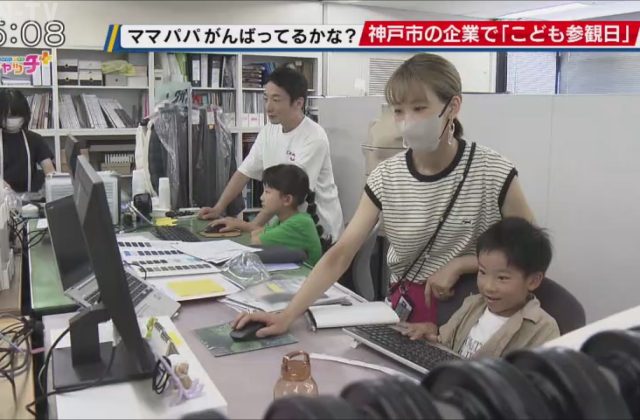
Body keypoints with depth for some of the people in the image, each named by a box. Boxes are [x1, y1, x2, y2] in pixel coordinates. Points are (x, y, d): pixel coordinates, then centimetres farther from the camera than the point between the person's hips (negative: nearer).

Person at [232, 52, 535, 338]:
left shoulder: (493, 173, -15)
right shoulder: (386, 177, -7)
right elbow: (340, 254, -11)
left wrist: (458, 265, -17)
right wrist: (287, 316, -21)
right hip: (408, 307, 3)